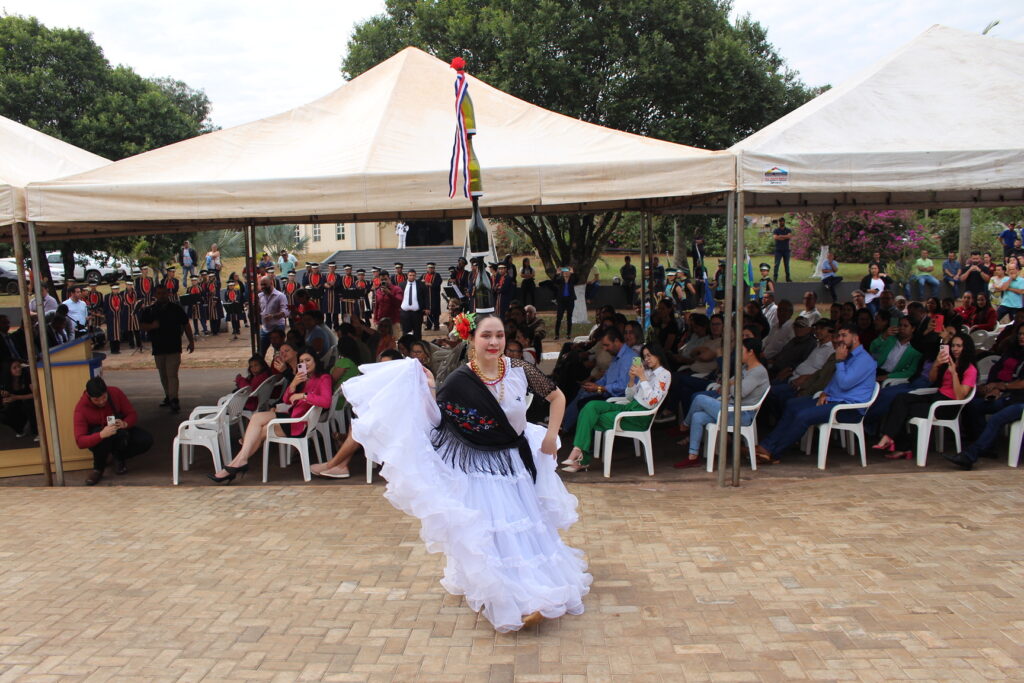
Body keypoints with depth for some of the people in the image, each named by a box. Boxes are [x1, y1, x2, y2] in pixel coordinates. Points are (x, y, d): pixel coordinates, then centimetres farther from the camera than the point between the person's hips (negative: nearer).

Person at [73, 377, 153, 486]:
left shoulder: (116, 393, -20)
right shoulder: (81, 408, -26)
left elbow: (133, 414, -11)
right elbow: (80, 441, -31)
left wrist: (125, 423, -36)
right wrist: (102, 434, -50)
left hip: (120, 432, 3)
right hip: (97, 438, -3)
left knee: (147, 440, -23)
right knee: (104, 438, -40)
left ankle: (118, 457, 6)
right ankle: (98, 468, -11)